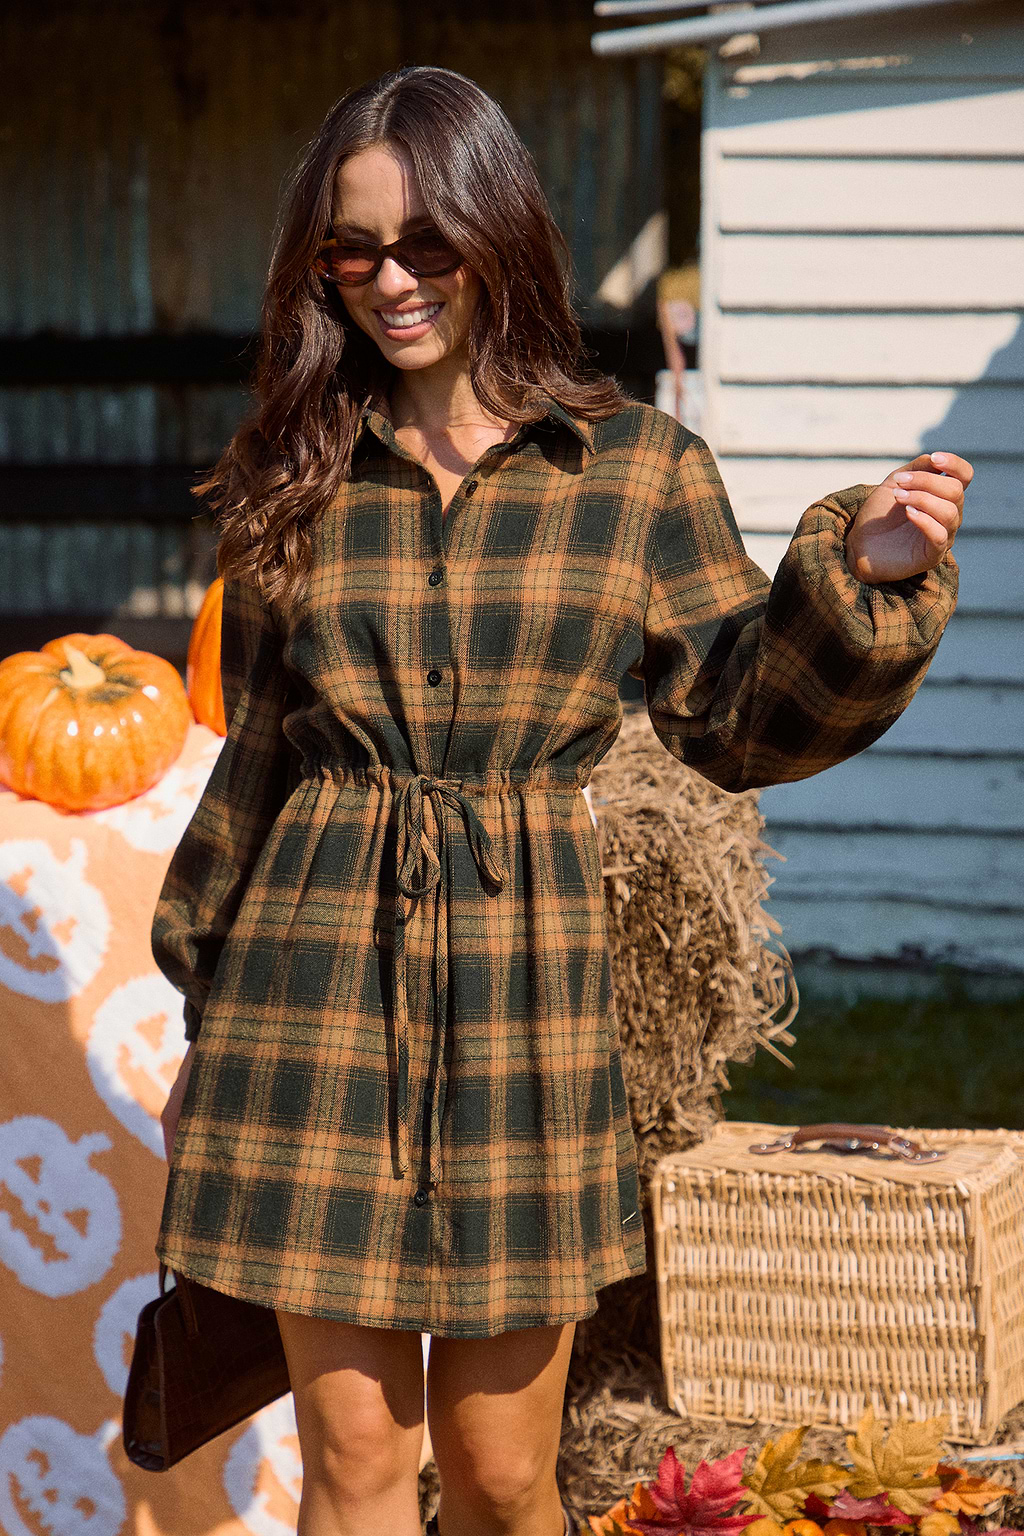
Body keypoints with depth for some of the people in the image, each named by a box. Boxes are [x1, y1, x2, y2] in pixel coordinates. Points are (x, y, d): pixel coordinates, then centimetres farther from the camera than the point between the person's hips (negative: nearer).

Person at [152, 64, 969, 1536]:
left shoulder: (641, 468, 2)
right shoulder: (295, 479, 6)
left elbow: (737, 722, 5)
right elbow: (257, 757, 13)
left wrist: (863, 575, -11)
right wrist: (204, 1014, 15)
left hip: (526, 984, -1)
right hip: (317, 977, 1)